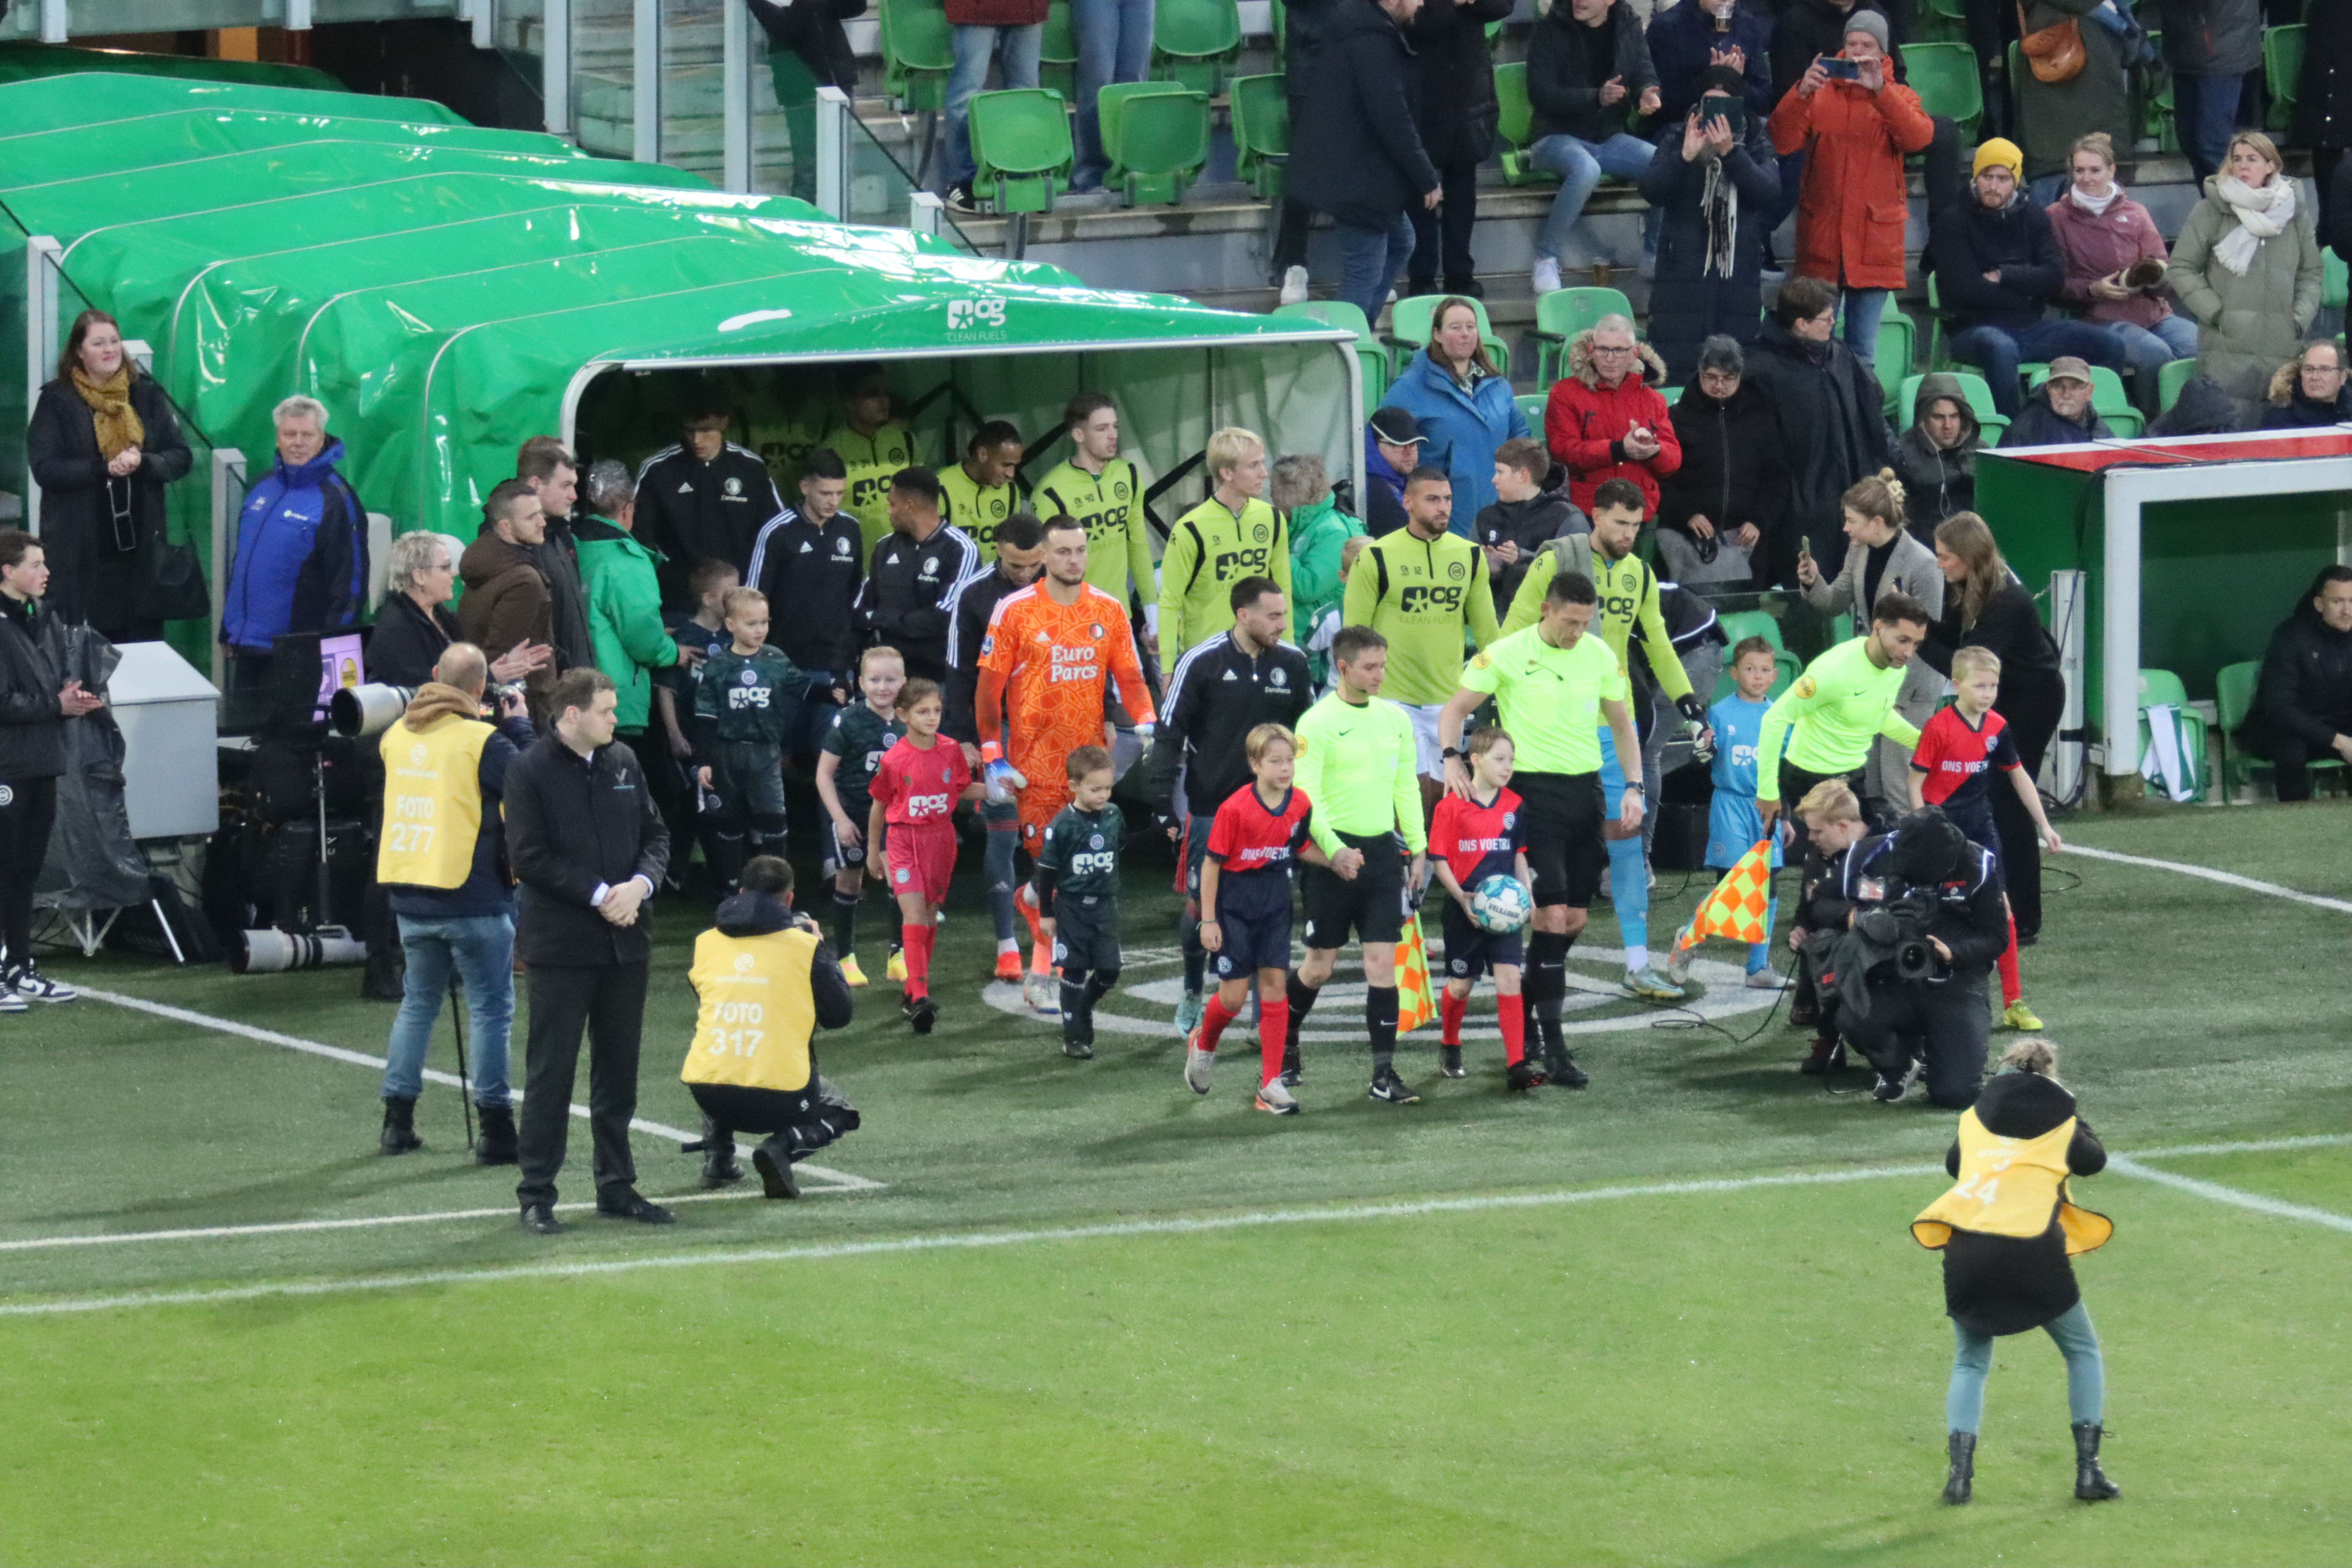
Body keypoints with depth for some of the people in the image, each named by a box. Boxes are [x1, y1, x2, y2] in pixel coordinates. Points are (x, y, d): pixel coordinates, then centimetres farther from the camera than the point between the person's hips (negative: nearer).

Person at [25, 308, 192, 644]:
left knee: (144, 640, 2)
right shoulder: (57, 400, 0)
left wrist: (142, 463, -14)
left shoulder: (147, 394, 9)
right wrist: (104, 468, -18)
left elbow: (180, 458, 7)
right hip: (81, 553, -3)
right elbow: (44, 468, -8)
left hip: (141, 543, 3)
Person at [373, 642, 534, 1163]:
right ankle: (495, 1129, -1)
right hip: (472, 899, -6)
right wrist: (518, 727, -1)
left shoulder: (398, 735, 6)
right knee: (490, 1008, 1)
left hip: (408, 896, 6)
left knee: (418, 1001, 18)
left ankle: (397, 1120, 17)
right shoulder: (482, 742, -13)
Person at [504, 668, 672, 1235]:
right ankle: (537, 1195, 3)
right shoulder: (530, 772, -9)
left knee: (619, 1071, 12)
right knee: (550, 1073, -2)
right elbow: (528, 858, -13)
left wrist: (640, 884, -7)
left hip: (625, 940, 6)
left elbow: (656, 835, 13)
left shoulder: (623, 762, 9)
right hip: (562, 946, -6)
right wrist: (599, 895, -16)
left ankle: (617, 1186, 21)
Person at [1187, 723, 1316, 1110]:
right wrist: (1208, 921, -12)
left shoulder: (1300, 804, -4)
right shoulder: (1235, 808, -19)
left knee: (1275, 987, 0)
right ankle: (1203, 1044, 33)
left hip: (1275, 905, 4)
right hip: (1234, 907, -4)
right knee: (1233, 996, -1)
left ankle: (1272, 1085, 5)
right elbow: (1211, 864, -12)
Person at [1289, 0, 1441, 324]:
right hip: (1357, 177, -11)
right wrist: (1428, 179, -14)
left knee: (1399, 242, 23)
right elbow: (1393, 118, -23)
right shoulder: (1373, 41, -23)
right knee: (1364, 275, -5)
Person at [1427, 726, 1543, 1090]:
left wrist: (1528, 895, 3)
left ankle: (1517, 1066, -14)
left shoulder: (1514, 806, 5)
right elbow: (1439, 861, -6)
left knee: (1509, 979, -9)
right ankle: (1449, 1046, 37)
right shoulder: (1451, 807, -8)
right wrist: (1461, 897, -17)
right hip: (1465, 910, -2)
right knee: (1461, 984, 9)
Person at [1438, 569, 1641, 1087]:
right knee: (1552, 916, -12)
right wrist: (1451, 760, -16)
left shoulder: (1600, 655, 5)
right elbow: (1455, 710, 1)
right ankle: (1553, 1049, -11)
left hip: (1585, 790, 5)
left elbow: (1621, 723, 15)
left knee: (1574, 920, 6)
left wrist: (1633, 787, 4)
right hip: (1534, 788, -5)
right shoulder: (1508, 654, -7)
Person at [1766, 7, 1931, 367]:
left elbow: (1919, 138, -13)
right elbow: (1781, 142, -8)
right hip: (1821, 240, 0)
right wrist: (1802, 93, -23)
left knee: (1863, 350, 4)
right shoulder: (1820, 93, 6)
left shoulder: (1898, 97, 7)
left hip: (1874, 241, 0)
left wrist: (1879, 90, -24)